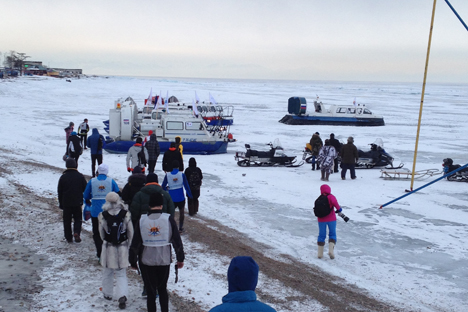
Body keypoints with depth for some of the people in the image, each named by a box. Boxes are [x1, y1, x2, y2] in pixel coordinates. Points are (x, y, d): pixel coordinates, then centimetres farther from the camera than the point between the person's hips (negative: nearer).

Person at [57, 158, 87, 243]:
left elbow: (59, 191, 4)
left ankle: (68, 237, 12)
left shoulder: (63, 177, -2)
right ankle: (76, 233, -11)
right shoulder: (80, 176, -3)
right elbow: (85, 189, 2)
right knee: (77, 218, 12)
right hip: (77, 202, 0)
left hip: (66, 203, 0)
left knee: (67, 220, 10)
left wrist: (60, 203, 12)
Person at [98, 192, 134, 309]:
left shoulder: (102, 216, -12)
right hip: (123, 247, 0)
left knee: (107, 272, 20)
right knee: (121, 274, 8)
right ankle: (122, 295, -9)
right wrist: (128, 245, 14)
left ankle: (107, 294, 35)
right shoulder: (126, 214, -10)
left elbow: (101, 233, 0)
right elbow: (131, 232, -2)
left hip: (108, 247, 0)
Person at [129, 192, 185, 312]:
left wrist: (133, 261, 9)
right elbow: (177, 240, -5)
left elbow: (135, 243, -2)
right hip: (164, 260, 0)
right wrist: (180, 259, 5)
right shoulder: (168, 219, -8)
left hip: (146, 261, 0)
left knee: (150, 291, 10)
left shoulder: (142, 220, -5)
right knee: (163, 289, 18)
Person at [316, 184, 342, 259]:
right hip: (331, 219, -3)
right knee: (332, 234, 12)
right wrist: (338, 208, -14)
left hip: (321, 219, 3)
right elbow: (334, 201, -28)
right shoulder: (331, 197, -8)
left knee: (321, 235, 12)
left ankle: (320, 253, 12)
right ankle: (331, 250, -7)